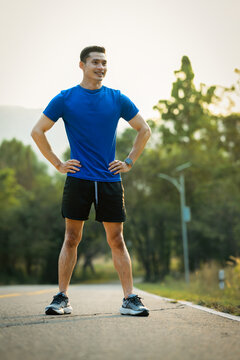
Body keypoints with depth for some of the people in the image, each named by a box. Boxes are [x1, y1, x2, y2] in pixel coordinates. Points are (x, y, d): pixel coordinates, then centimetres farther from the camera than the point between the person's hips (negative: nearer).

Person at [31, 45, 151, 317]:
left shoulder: (117, 99, 6)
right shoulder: (65, 99, 2)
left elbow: (144, 130, 16)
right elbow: (37, 132, 7)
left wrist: (129, 162, 8)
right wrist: (58, 164, 1)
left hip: (110, 180, 1)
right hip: (77, 179, -1)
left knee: (116, 240, 2)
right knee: (71, 239, 3)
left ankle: (130, 299, 4)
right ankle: (62, 299, 11)